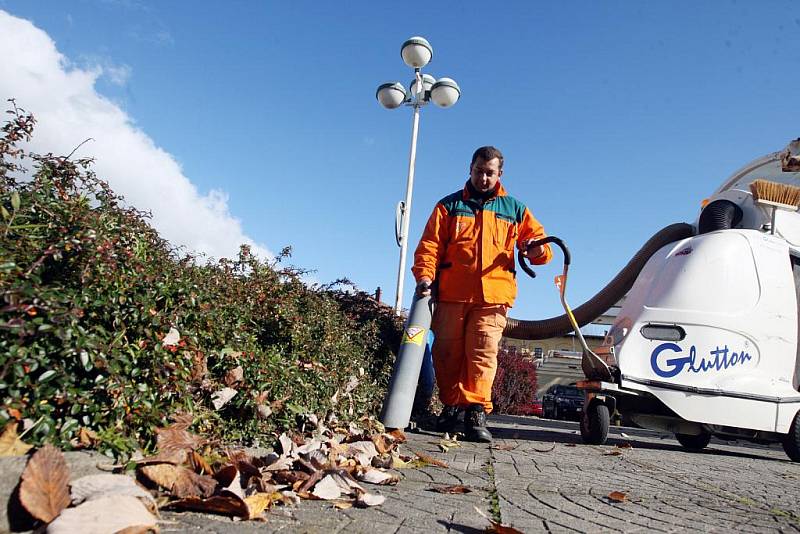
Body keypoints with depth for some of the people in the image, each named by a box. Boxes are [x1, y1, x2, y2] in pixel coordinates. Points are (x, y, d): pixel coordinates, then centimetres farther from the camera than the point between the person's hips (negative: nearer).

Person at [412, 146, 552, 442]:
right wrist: (425, 275, -12)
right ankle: (452, 405, 21)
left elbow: (538, 239, 17)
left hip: (493, 296, 0)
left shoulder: (514, 209, 19)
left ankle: (476, 412, -11)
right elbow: (429, 245, 5)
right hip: (451, 295, 1)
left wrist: (537, 250, -9)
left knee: (483, 352, -12)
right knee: (447, 352, 4)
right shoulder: (449, 205, 15)